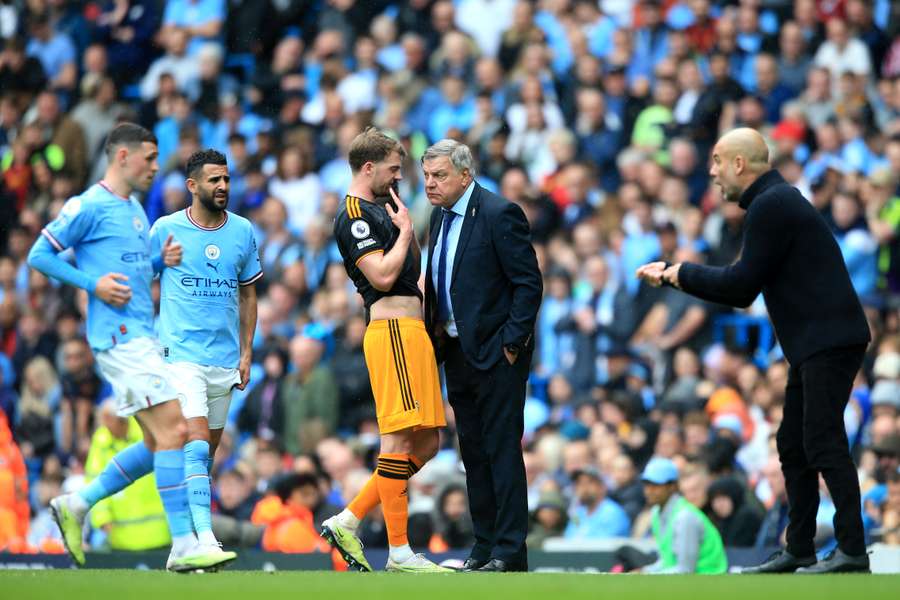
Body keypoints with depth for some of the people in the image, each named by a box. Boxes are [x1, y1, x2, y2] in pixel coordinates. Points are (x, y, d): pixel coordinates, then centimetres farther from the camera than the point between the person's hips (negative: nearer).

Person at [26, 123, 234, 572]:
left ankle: (76, 505, 21)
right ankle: (184, 547, -14)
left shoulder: (135, 210, 20)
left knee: (159, 442, 9)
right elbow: (39, 255, -7)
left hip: (142, 338, 10)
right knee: (173, 430, -14)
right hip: (119, 336, -10)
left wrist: (162, 261, 9)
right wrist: (92, 284, -14)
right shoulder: (89, 206, -7)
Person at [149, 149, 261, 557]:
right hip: (182, 353, -5)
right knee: (196, 443, -17)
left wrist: (246, 353, 12)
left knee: (209, 450, 8)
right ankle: (204, 535, -23)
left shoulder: (242, 231, 8)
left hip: (225, 358, 5)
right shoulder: (166, 230, -3)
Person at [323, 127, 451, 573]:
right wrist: (405, 230, -5)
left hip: (410, 331, 10)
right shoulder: (354, 216, -8)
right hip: (393, 330, -10)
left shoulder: (378, 211, 23)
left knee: (425, 443, 10)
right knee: (400, 439, -9)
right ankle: (399, 553, -7)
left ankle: (349, 521, 13)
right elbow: (383, 275, -17)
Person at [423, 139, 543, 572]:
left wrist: (512, 342, -17)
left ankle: (510, 552, -5)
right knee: (473, 453, 10)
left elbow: (529, 283, -15)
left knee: (502, 450, -7)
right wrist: (437, 328, 8)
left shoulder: (499, 214, -14)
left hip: (497, 355, -8)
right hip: (458, 353, 8)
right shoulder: (440, 216, 11)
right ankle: (484, 546, 16)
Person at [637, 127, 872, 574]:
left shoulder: (771, 206, -13)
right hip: (812, 345, 11)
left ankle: (852, 550, -16)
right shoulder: (774, 202, 20)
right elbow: (743, 292, 21)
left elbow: (742, 283, -14)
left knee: (823, 441, -14)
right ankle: (799, 550, 15)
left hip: (830, 341, -11)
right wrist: (673, 275, 17)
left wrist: (682, 273, 0)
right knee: (793, 445, 12)